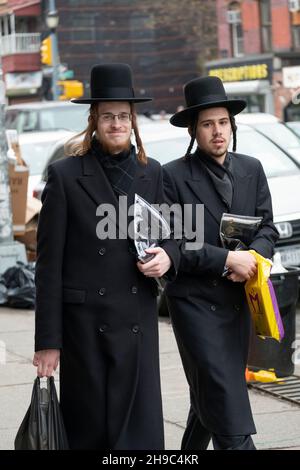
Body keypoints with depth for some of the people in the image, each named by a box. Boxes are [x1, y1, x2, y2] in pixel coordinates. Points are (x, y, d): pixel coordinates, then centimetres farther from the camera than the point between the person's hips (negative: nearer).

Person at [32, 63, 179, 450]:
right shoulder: (65, 175, -2)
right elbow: (49, 265, -3)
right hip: (85, 324, -3)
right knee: (89, 430, 4)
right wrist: (47, 341, -7)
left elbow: (169, 237, 21)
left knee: (141, 427, 1)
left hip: (138, 322, 3)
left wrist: (167, 256, -6)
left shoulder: (151, 173, 9)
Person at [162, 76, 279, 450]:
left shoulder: (251, 170, 8)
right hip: (195, 302, -6)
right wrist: (226, 260, -19)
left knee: (212, 397, 18)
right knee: (228, 411, -10)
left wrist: (253, 256, -11)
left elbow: (267, 227, 10)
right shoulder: (173, 176, -8)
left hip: (238, 300, 6)